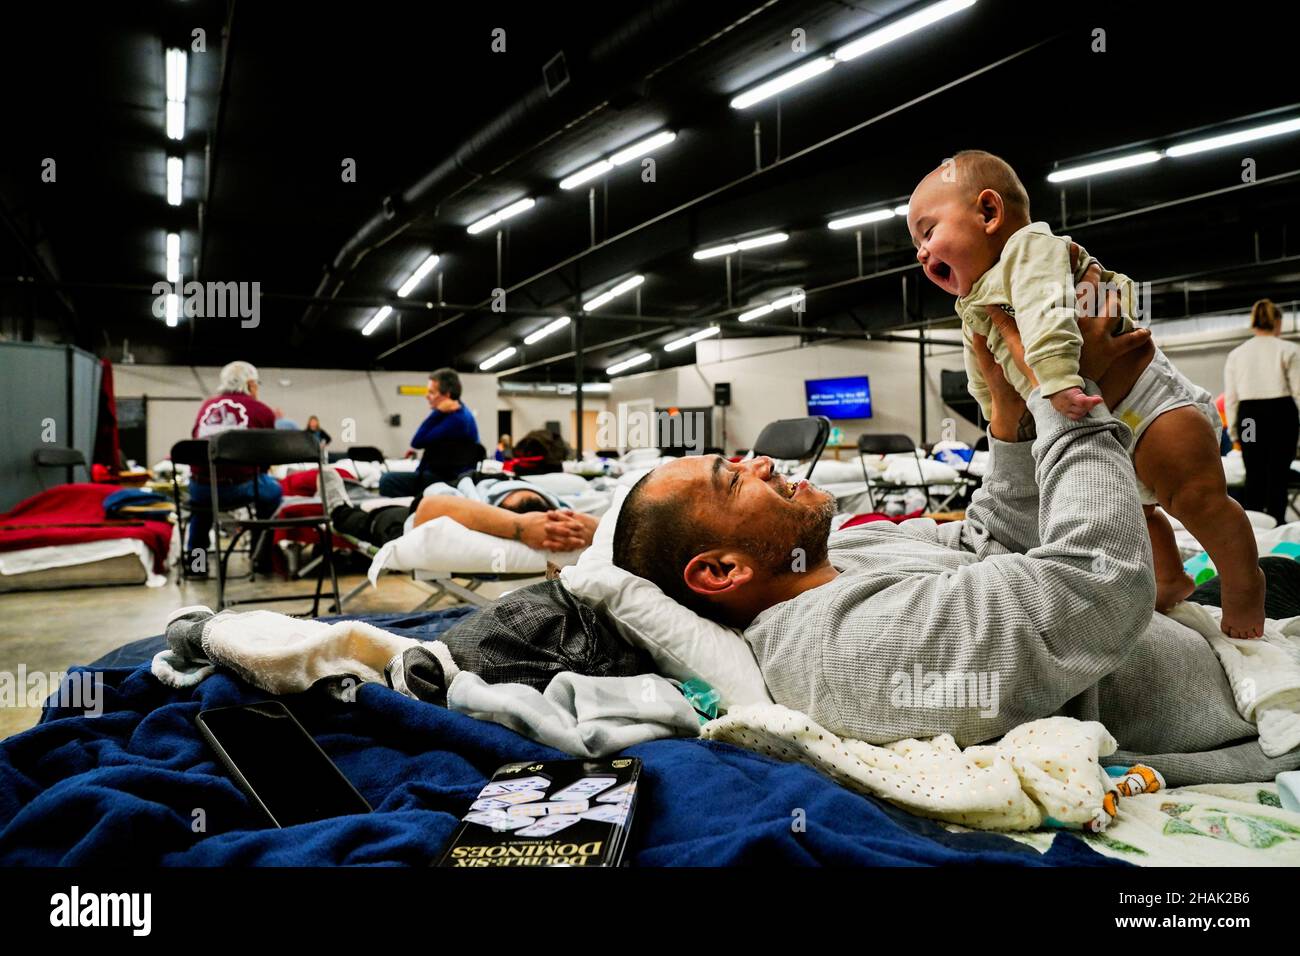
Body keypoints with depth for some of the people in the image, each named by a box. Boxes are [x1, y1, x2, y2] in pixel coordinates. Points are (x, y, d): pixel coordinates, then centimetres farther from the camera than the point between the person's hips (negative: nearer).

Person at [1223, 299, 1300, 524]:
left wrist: (1234, 431, 12)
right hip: (1280, 414, -3)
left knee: (1253, 475, 10)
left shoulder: (1236, 354, 7)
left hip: (1248, 417, 3)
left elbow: (1230, 398, 6)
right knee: (1278, 475, 3)